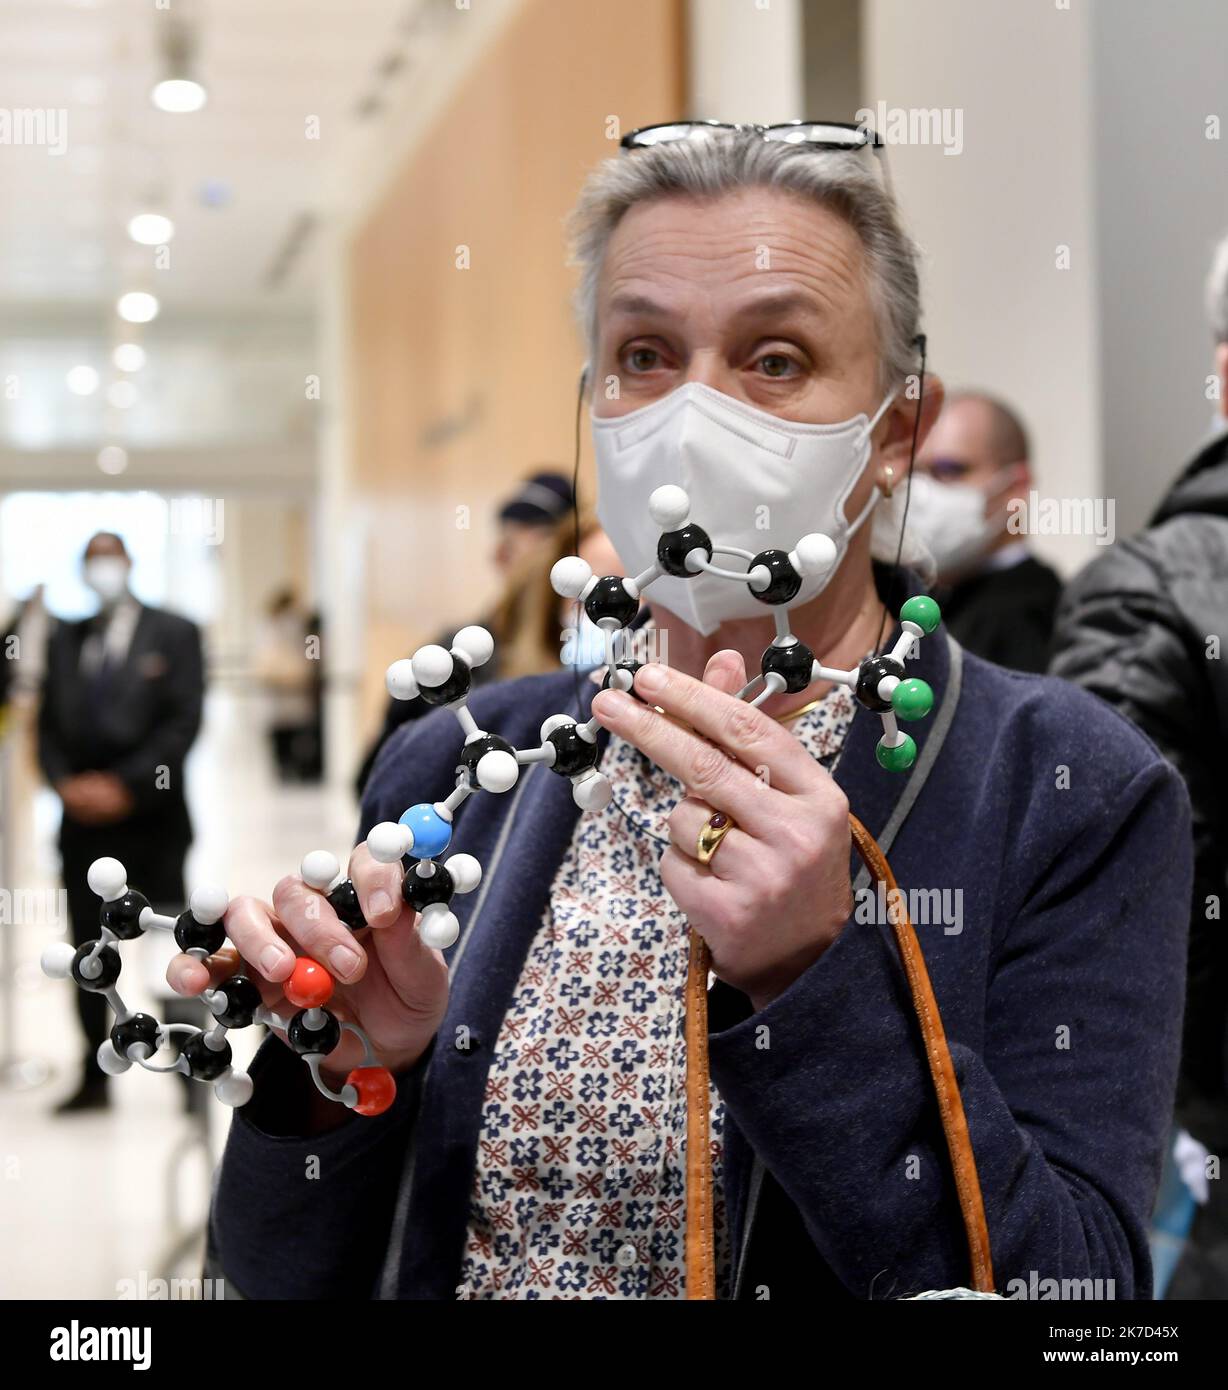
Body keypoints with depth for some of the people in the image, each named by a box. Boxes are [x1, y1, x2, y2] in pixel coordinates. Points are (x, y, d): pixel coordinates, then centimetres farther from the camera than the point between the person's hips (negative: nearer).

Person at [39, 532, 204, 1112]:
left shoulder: (174, 633, 0)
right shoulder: (65, 638, 12)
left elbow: (183, 722, -8)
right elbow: (49, 723, 10)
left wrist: (123, 786, -15)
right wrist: (64, 783, -8)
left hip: (151, 822, -4)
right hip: (83, 824, 4)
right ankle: (94, 1079, 18)